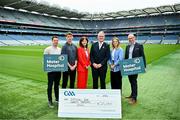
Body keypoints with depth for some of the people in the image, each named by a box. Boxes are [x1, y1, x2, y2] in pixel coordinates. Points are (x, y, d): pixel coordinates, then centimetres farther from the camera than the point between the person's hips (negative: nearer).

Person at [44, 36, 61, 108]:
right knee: (50, 85, 2)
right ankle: (50, 101, 12)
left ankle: (57, 98, 28)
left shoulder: (60, 49, 9)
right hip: (51, 70, -4)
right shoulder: (47, 49, -3)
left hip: (58, 70, 4)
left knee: (57, 85, 15)